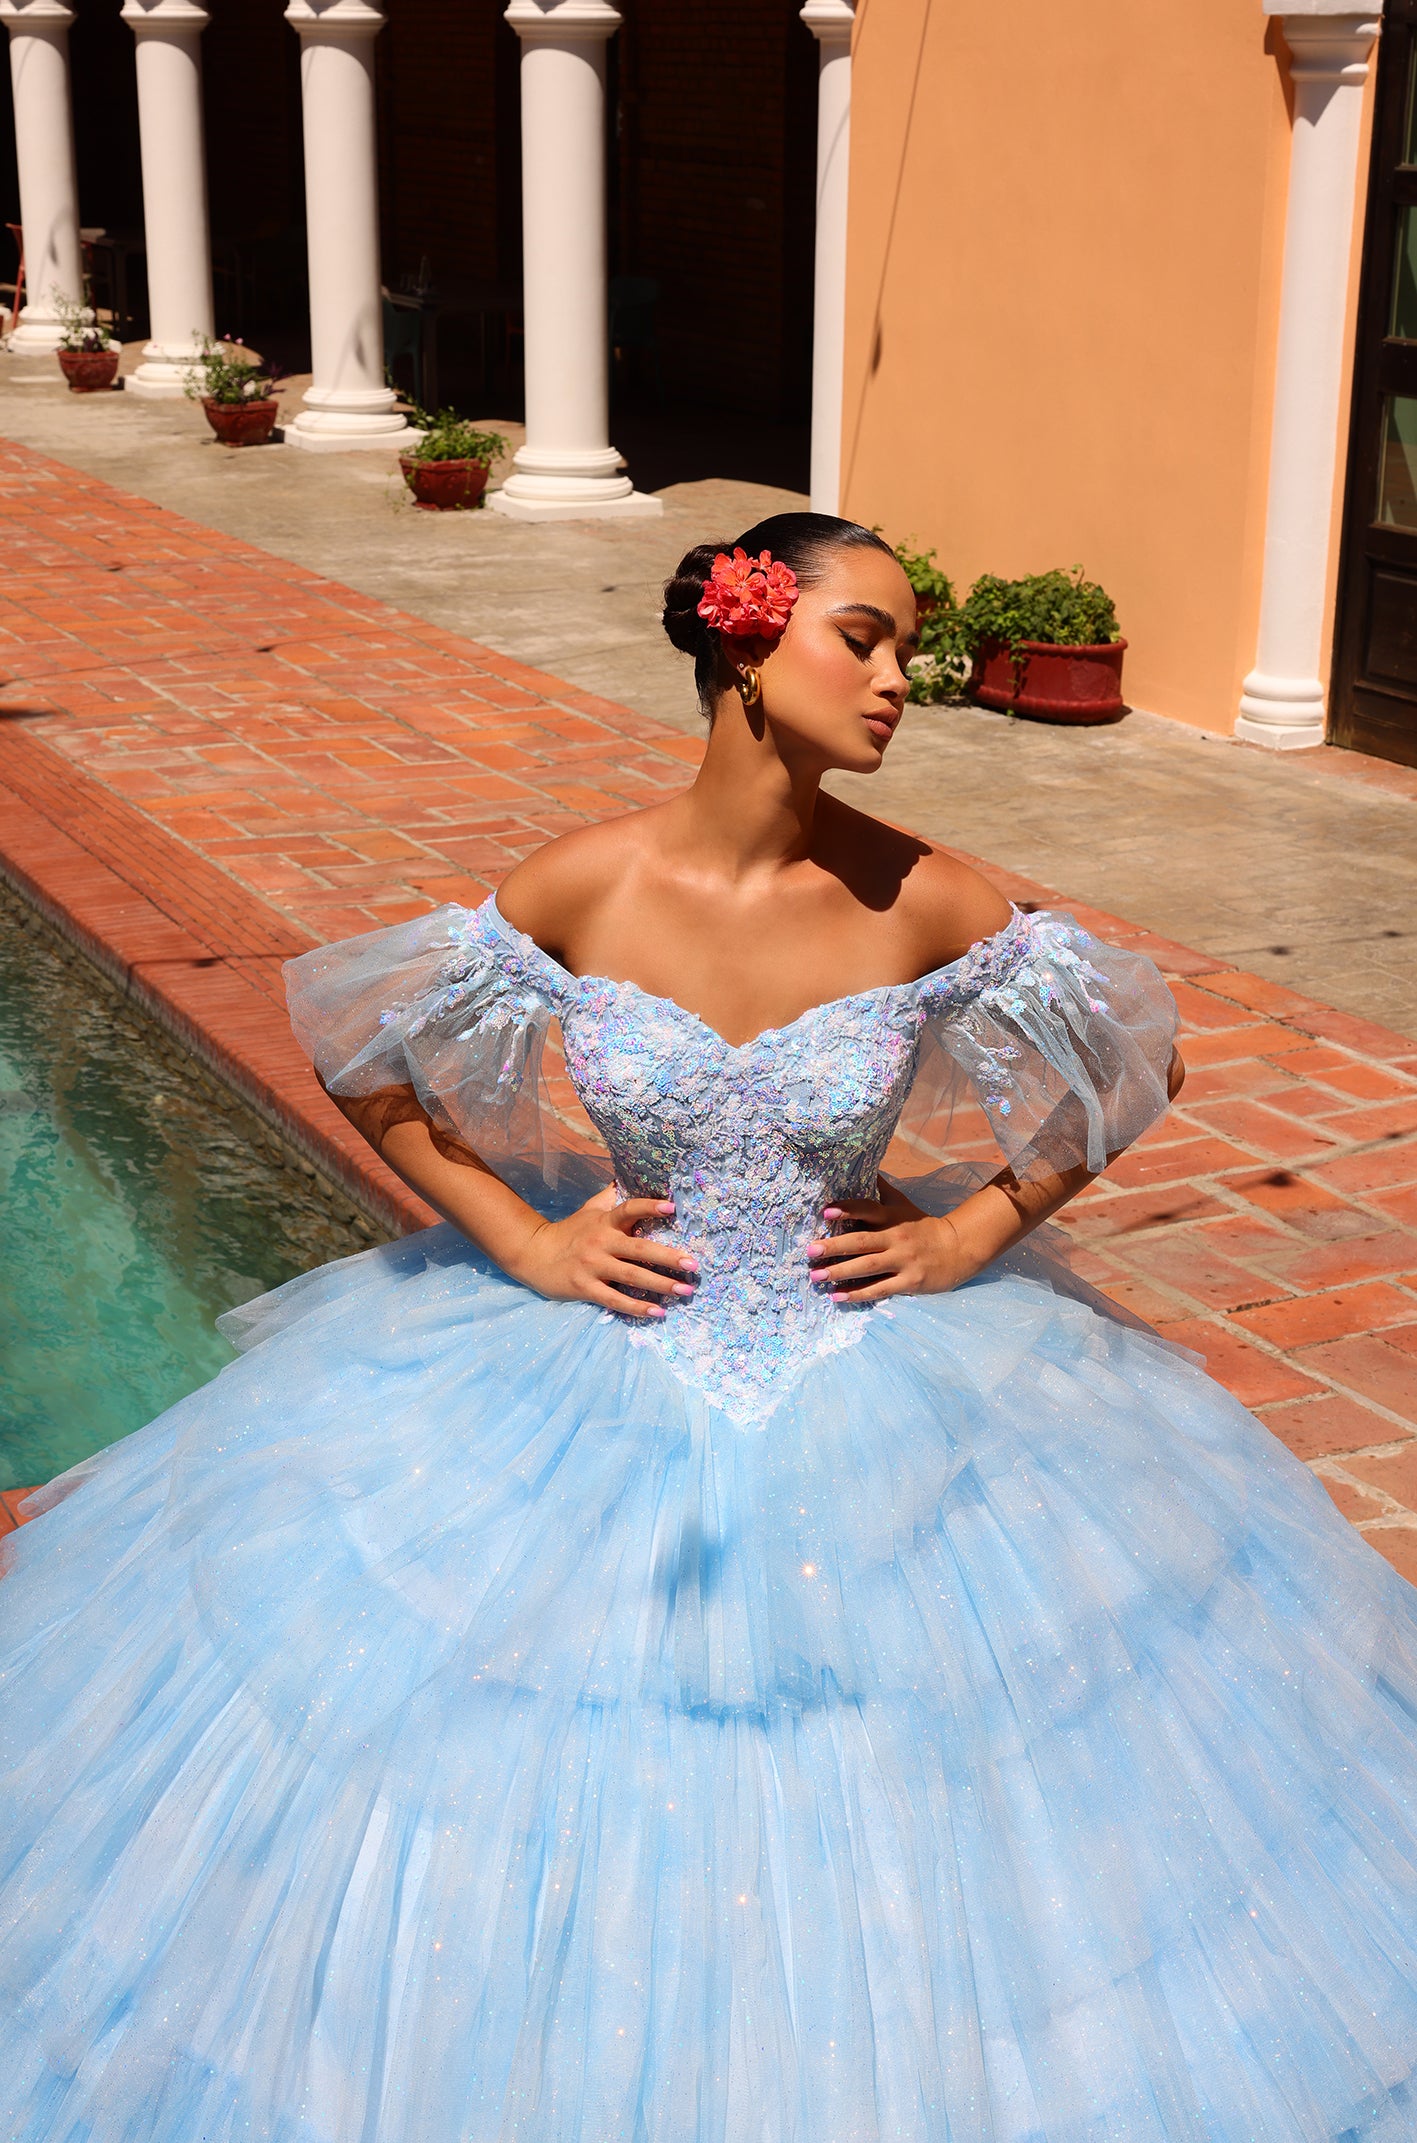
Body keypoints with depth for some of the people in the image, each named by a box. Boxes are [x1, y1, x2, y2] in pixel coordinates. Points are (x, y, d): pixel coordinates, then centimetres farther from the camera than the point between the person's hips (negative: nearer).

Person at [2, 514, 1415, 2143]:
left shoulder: (926, 903, -11)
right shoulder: (581, 886, -13)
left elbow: (1133, 1060, 5)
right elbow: (362, 1060, 1)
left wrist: (974, 1232, -2)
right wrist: (521, 1238, -4)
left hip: (875, 1385, 1)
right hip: (597, 1395, 0)